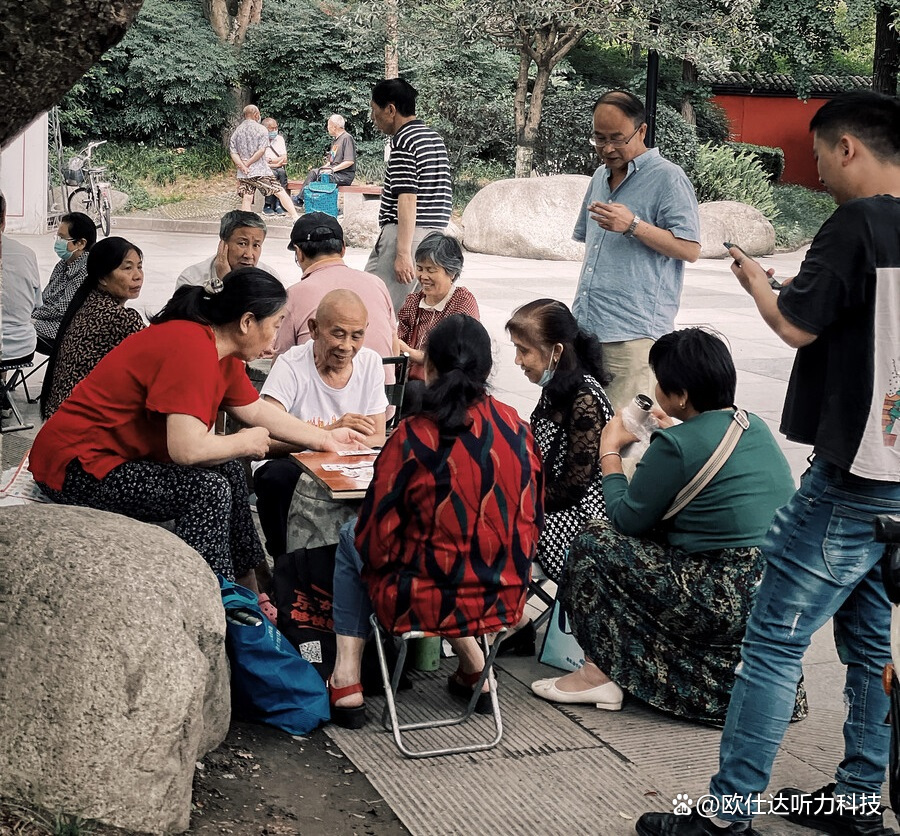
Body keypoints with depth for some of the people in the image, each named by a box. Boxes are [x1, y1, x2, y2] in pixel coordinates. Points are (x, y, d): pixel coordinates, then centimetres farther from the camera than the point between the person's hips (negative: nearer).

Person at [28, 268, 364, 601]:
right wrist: (246, 443, -14)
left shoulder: (220, 350, 4)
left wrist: (325, 438, 18)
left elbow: (257, 411, 17)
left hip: (119, 453, 10)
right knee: (209, 490, -19)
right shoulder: (192, 347, -26)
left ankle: (247, 595, 19)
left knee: (229, 471, 10)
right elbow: (187, 448, -31)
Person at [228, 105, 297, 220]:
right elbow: (261, 150, -12)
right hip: (261, 171, -4)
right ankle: (295, 217, -3)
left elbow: (233, 152, 0)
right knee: (280, 192, 1)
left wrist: (243, 166, -10)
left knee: (246, 198, 2)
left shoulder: (237, 131, 9)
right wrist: (248, 163, -8)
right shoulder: (261, 129, -2)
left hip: (243, 173, 4)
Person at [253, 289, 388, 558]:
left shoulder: (370, 363, 0)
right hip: (290, 465, -4)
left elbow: (377, 439, -1)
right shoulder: (291, 365, -14)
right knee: (278, 475, -37)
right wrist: (328, 433, -40)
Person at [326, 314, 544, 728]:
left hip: (426, 600, -5)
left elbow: (376, 541, -13)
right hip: (505, 597, 5)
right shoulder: (517, 428, -5)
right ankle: (472, 659, 25)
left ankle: (347, 677, 17)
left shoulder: (414, 437, -20)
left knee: (351, 540, 24)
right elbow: (531, 523, 5)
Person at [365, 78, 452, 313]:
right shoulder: (435, 138, 16)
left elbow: (408, 200, -20)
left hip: (407, 233, -9)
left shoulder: (403, 142, -12)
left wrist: (402, 253, -22)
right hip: (435, 232, 9)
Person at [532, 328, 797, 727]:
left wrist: (609, 451, 9)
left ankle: (601, 673, 9)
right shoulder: (755, 427, 7)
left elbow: (626, 517, -4)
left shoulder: (677, 445, -16)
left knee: (595, 543, 2)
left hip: (730, 606, -9)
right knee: (652, 536, 24)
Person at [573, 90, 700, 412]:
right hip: (586, 325, 8)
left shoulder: (668, 178, -5)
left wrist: (633, 225, -21)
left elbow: (690, 249, -12)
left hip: (633, 331, -8)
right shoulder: (601, 176, 19)